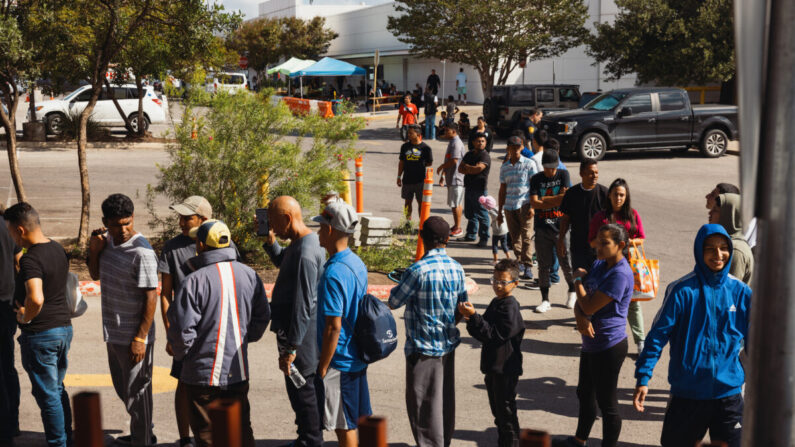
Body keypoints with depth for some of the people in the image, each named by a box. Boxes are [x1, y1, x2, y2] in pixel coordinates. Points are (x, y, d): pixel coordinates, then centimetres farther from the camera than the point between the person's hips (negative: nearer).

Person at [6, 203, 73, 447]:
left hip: (40, 334, -9)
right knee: (58, 390, 20)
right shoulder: (58, 249, 6)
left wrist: (25, 317, -17)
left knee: (47, 395, 3)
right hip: (64, 326, 9)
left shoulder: (31, 258, -22)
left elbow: (36, 299, -37)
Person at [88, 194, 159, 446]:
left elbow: (151, 297, -20)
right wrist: (93, 250, -3)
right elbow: (95, 275, 17)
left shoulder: (141, 252, -21)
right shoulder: (108, 240, 4)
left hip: (133, 337, -9)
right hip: (113, 333, 9)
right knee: (122, 387, 22)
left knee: (137, 391, 2)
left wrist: (140, 338, -21)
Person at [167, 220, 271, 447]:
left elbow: (181, 328, -17)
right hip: (239, 371, 5)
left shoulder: (195, 281, -18)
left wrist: (181, 353, 1)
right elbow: (263, 317, 9)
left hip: (204, 374, -5)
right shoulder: (249, 275, 0)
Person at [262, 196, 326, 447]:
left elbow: (304, 305, -27)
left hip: (301, 339, -10)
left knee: (302, 392, 1)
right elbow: (282, 262, 30)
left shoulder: (305, 252, -25)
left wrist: (291, 348, -23)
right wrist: (269, 240, 12)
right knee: (302, 391, 21)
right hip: (299, 335, 10)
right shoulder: (299, 243, 7)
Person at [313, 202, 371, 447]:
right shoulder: (357, 263, 5)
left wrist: (323, 367, -15)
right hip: (358, 357, 9)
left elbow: (333, 327, -23)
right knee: (362, 418, 17)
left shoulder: (333, 274, -23)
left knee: (344, 426, 2)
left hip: (340, 361, -9)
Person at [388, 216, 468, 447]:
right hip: (448, 343, 7)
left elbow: (393, 301, -10)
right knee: (446, 398, 18)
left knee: (424, 402, 3)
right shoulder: (456, 268, -1)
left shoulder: (418, 270, -20)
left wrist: (401, 286, 8)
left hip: (423, 347, -7)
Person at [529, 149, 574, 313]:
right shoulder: (536, 179, 4)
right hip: (542, 227, 1)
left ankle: (572, 293, 28)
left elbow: (565, 199, -9)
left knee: (567, 263, 4)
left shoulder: (563, 175, 2)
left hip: (561, 227, -1)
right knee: (544, 266, 4)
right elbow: (534, 203, -7)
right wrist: (556, 200, -14)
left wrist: (545, 199, -10)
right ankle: (545, 300, 13)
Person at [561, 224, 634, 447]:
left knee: (607, 403, 3)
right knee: (585, 394, 24)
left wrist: (578, 279, -7)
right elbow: (580, 303, 6)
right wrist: (580, 318, -16)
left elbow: (590, 306, -22)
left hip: (609, 347, -10)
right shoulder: (598, 265, 6)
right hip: (591, 343, 10)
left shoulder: (620, 274, -23)